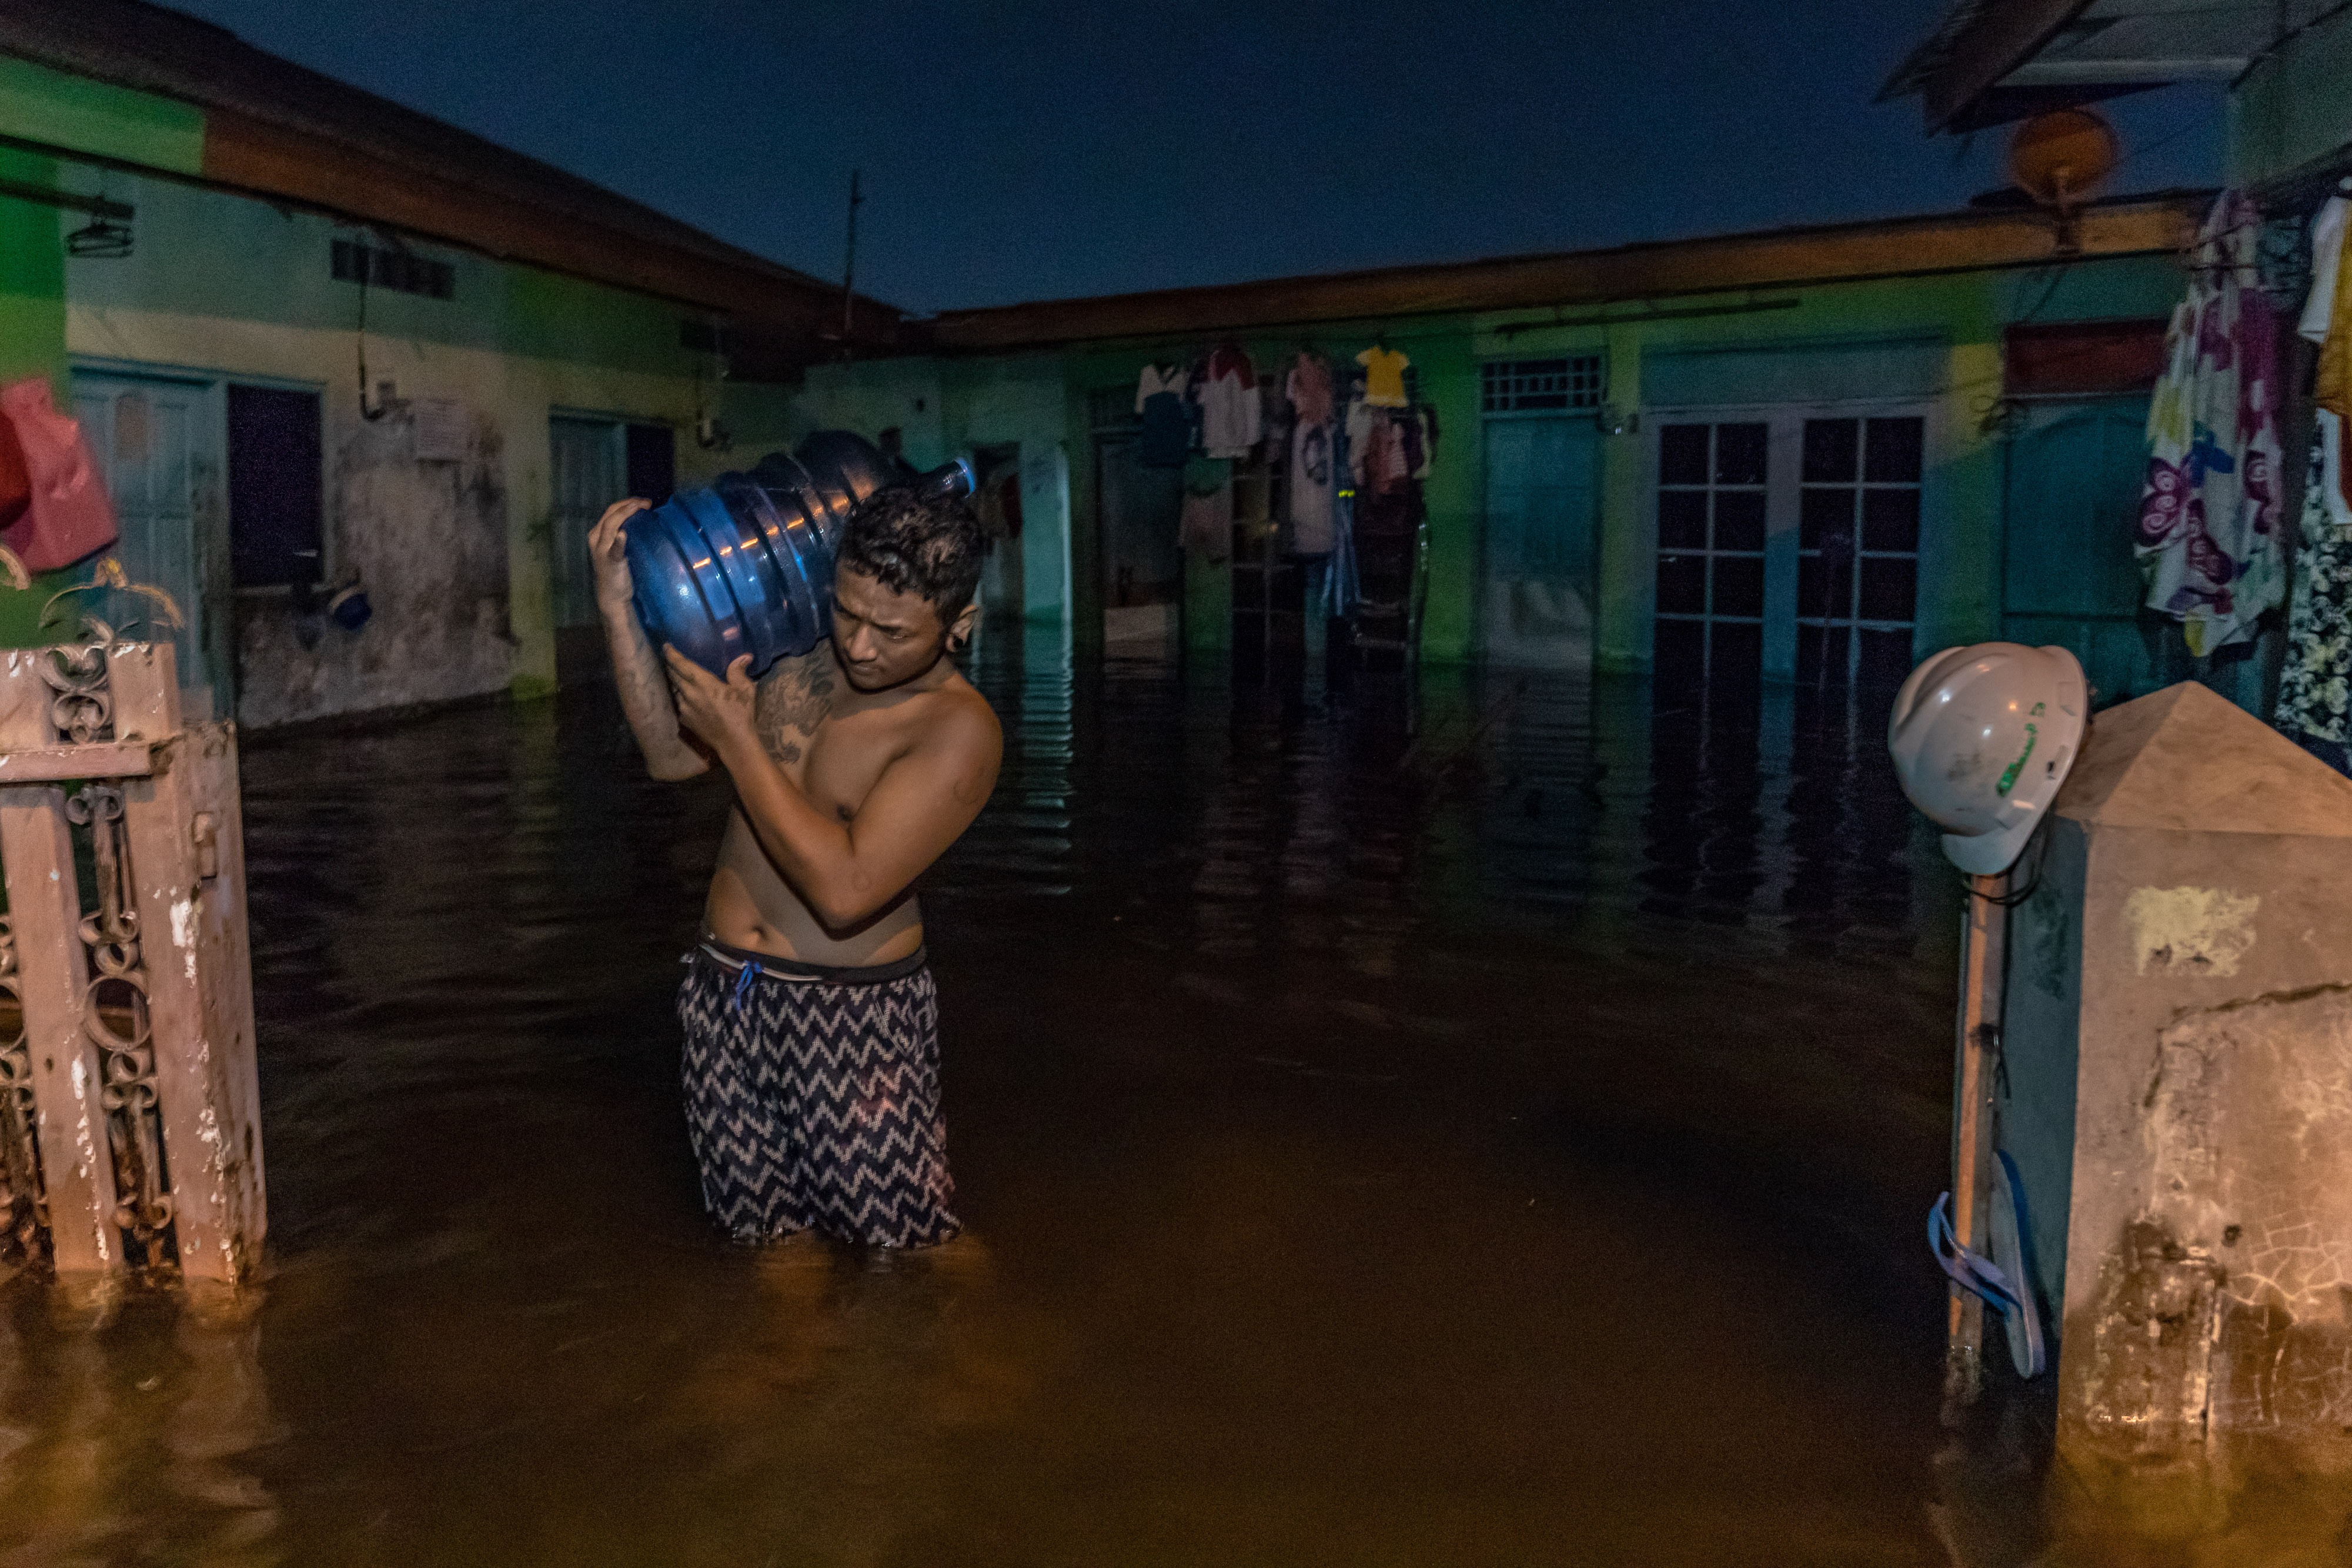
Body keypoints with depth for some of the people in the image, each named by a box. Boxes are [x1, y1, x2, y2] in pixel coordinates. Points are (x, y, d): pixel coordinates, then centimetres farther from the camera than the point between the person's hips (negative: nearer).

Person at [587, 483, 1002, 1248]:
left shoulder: (958, 729, -19)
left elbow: (845, 889, -27)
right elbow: (670, 754, 9)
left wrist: (737, 740, -23)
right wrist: (620, 602, -1)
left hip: (852, 1017, -5)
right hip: (725, 995, 6)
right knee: (763, 1243, 14)